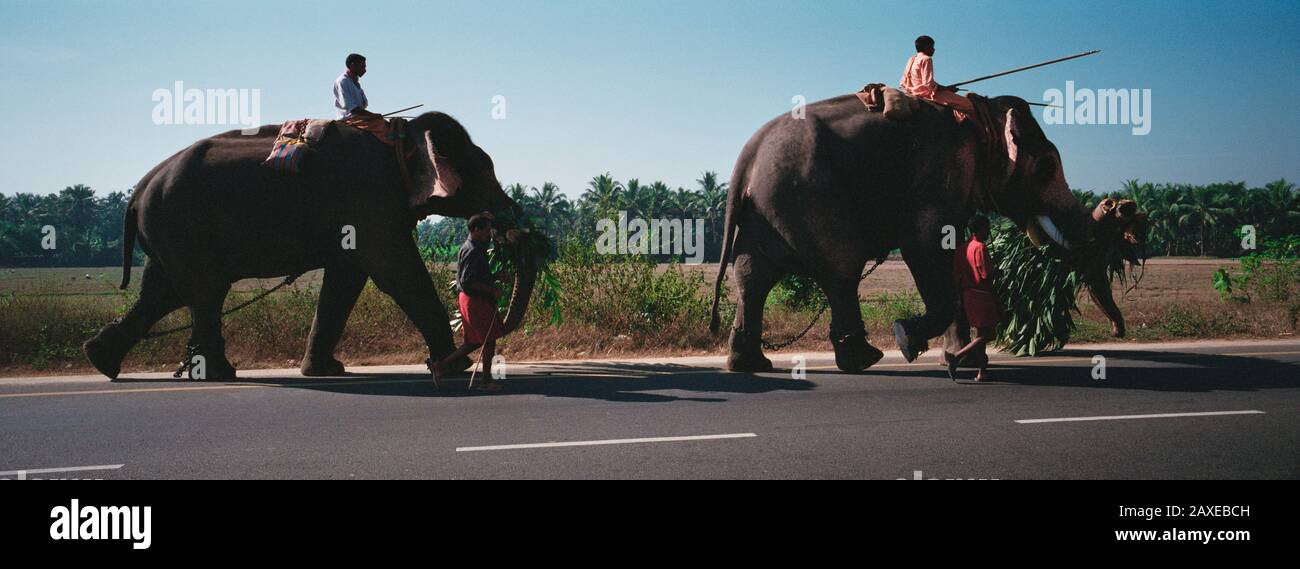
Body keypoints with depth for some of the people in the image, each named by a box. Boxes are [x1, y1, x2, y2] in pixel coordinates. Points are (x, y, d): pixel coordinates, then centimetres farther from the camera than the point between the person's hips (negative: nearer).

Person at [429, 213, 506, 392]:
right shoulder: (472, 251, -18)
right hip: (476, 301, -10)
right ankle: (486, 381, 9)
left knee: (474, 342, 15)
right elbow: (467, 281, -25)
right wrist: (492, 290, -22)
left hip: (471, 299, 10)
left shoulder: (476, 248, 14)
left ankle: (440, 365, 16)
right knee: (489, 339, 0)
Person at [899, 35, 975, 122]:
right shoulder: (926, 59, -10)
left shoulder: (911, 60, 16)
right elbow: (929, 84, -18)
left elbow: (902, 83, 15)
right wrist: (947, 88, -8)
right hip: (926, 93, -10)